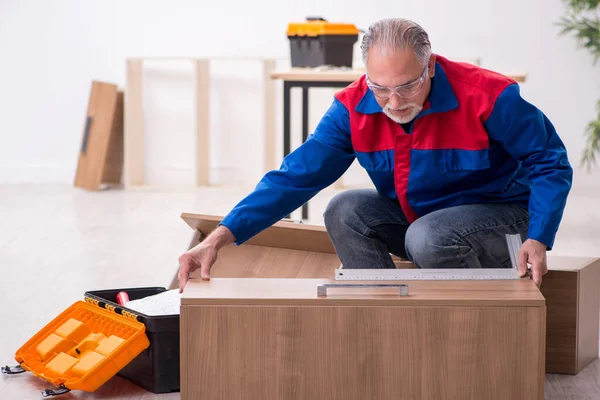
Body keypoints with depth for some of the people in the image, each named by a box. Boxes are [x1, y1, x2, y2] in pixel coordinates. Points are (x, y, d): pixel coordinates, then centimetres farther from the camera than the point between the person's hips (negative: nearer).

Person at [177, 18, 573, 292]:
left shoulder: (487, 96, -24)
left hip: (501, 219, -5)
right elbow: (297, 175, -16)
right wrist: (221, 237, -28)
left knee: (428, 237, -34)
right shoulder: (354, 108, -13)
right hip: (415, 221, 5)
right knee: (346, 211, -18)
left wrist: (537, 240, -31)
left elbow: (551, 164, -14)